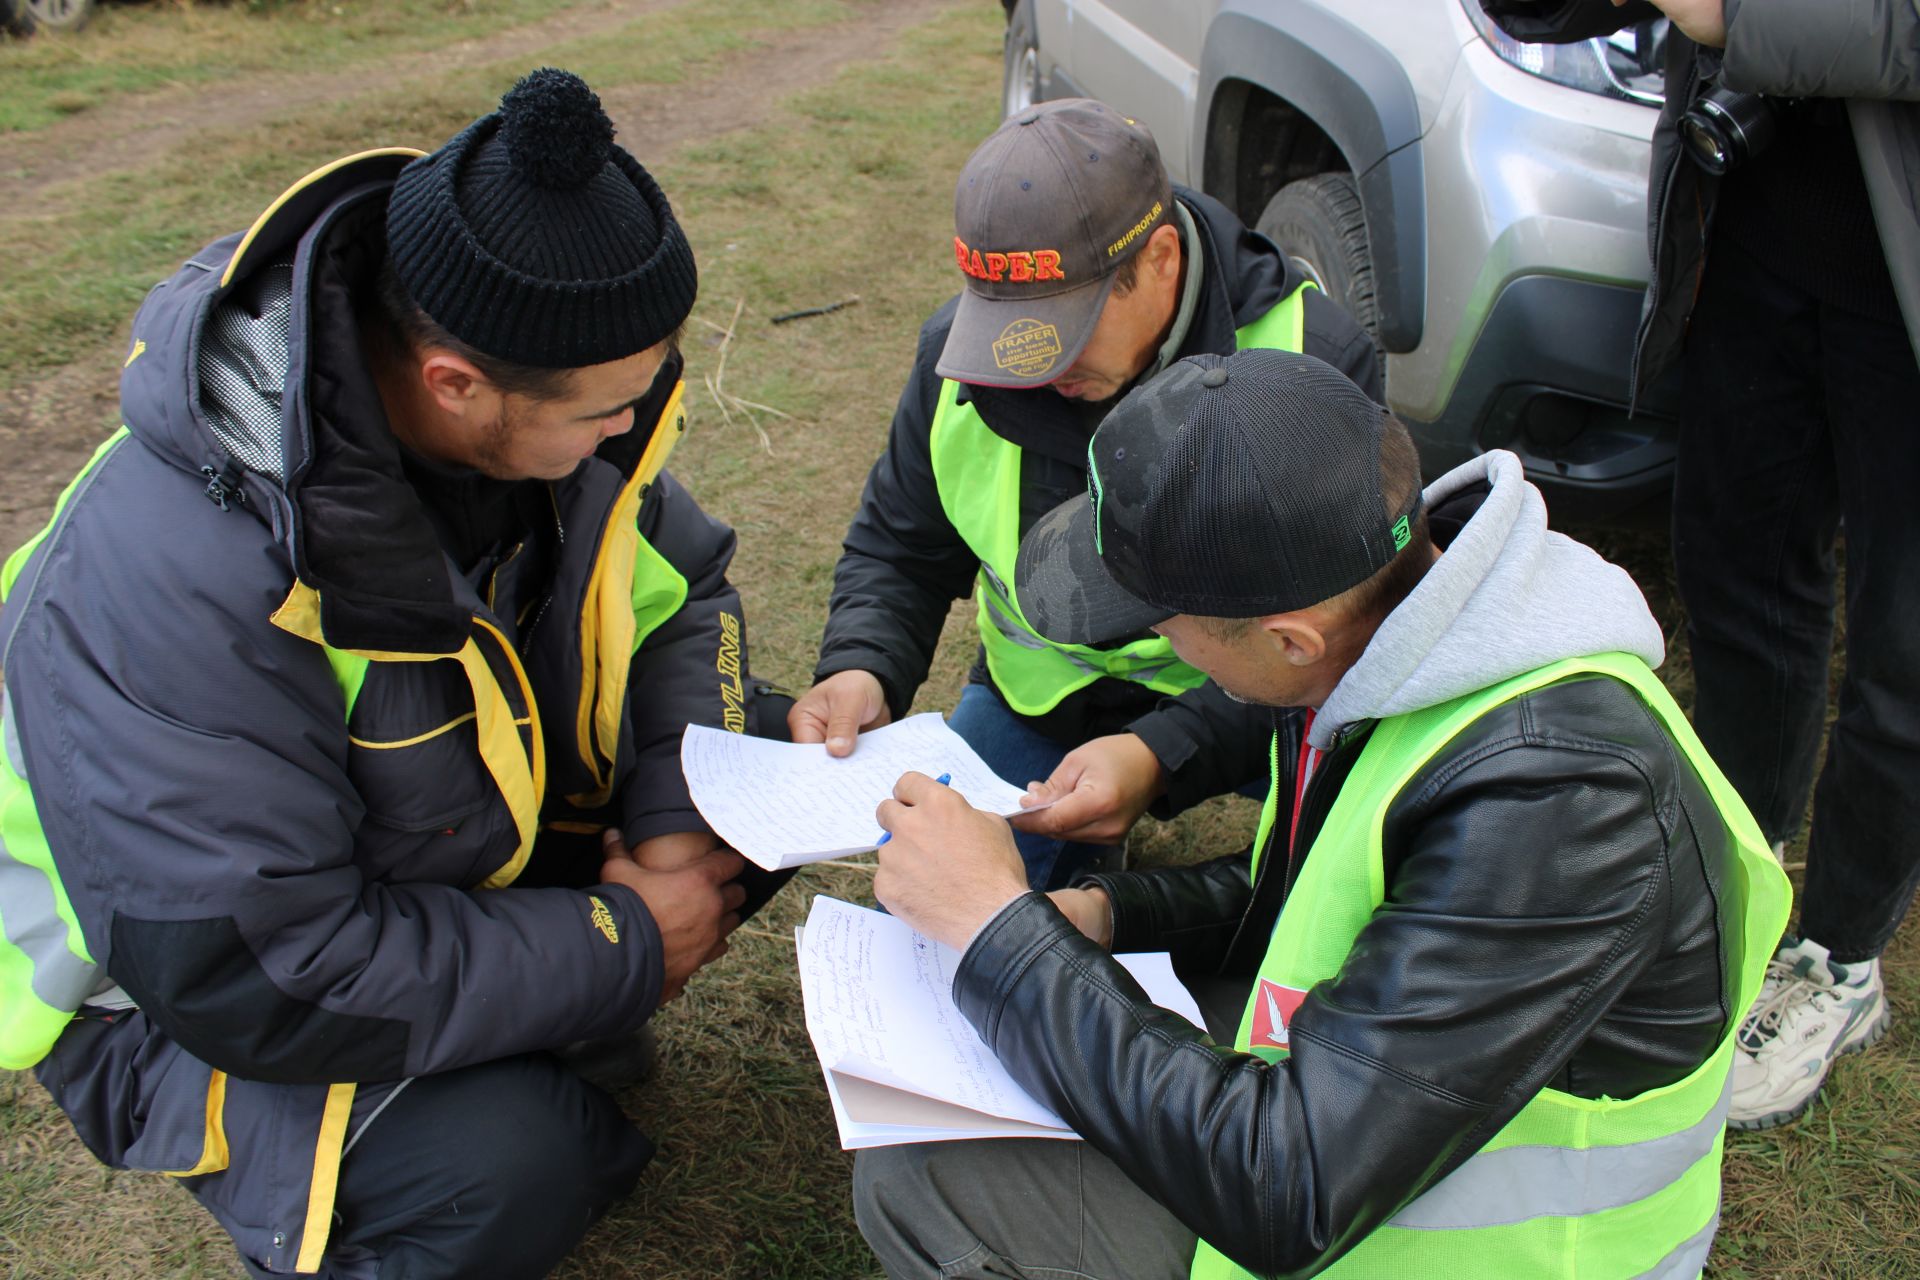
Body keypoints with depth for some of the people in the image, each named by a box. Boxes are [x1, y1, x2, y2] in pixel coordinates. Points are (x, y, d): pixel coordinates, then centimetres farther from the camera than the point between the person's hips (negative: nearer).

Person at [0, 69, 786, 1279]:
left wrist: (680, 812, -17)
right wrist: (622, 951, -27)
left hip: (477, 839, 7)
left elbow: (683, 588, 0)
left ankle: (556, 1028, 9)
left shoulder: (544, 403, -16)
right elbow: (256, 976, -34)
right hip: (183, 991, -6)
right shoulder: (174, 586, -37)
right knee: (508, 1167, -31)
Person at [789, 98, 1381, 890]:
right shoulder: (960, 351, -10)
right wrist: (861, 669, -19)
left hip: (1246, 703, -3)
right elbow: (897, 551, 4)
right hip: (1038, 696, 3)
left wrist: (1162, 752, -38)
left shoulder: (1314, 363, -23)